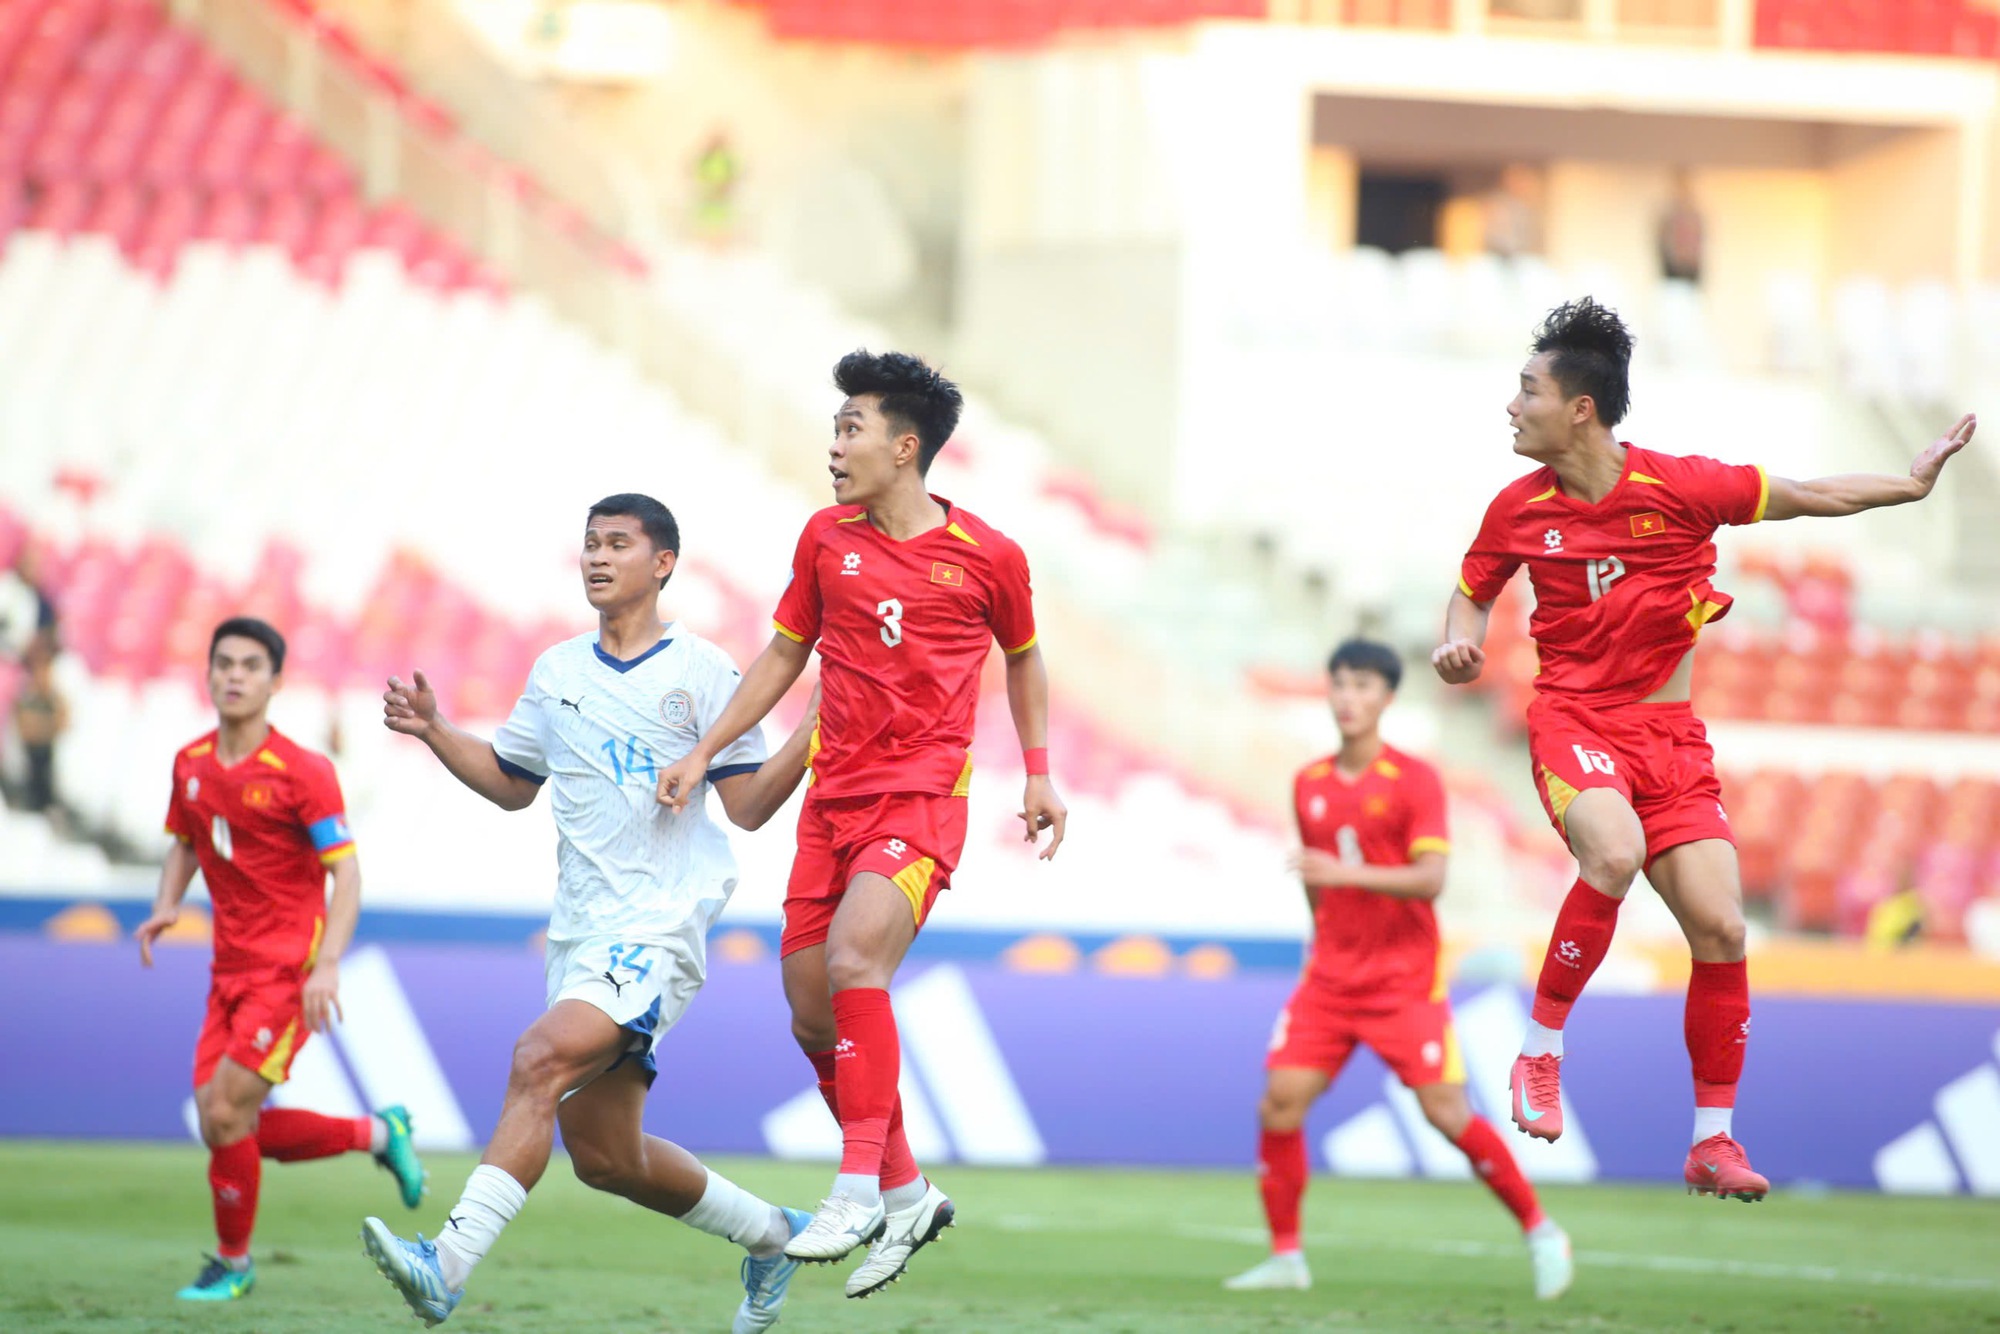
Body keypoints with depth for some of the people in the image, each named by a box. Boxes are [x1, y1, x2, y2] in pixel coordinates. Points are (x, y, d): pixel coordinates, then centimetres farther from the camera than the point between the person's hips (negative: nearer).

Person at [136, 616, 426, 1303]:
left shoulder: (303, 773, -12)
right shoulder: (190, 764, 7)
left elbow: (346, 873, -13)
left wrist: (327, 965, -25)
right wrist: (165, 907, 2)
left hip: (288, 973, -7)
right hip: (231, 970, 7)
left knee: (226, 1114, -13)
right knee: (226, 1125, 2)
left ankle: (233, 1262, 8)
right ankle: (378, 1134, 24)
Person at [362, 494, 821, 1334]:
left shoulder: (701, 670, -2)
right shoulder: (557, 671, 15)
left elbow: (750, 806, -4)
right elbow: (512, 785, 26)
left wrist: (813, 732, -19)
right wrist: (433, 733, 12)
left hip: (659, 926, -7)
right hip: (580, 932, 7)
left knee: (541, 1060, -28)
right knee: (604, 1156, 9)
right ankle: (771, 1235, 32)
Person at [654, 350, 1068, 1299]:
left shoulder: (988, 557, -3)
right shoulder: (827, 538, 7)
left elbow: (1022, 656, 15)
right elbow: (784, 653, 17)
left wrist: (1038, 775, 13)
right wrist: (702, 754, 12)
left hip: (922, 801, -5)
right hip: (831, 800, 5)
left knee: (854, 959, -28)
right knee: (813, 1017, 4)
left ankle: (859, 1189, -24)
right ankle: (904, 1193, 21)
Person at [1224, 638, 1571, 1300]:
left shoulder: (1414, 780, -8)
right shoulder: (1309, 785, 8)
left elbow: (1430, 878, -18)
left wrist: (1345, 873, -28)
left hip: (1405, 979, -5)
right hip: (1331, 974, 5)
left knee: (1445, 1110, -11)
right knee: (1280, 1102, -8)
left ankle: (1539, 1230, 6)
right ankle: (1285, 1256, 3)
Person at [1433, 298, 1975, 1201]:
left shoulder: (1678, 486, -7)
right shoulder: (1520, 509, 0)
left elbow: (1808, 497, 4)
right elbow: (1473, 593, 18)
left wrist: (1913, 484, -2)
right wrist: (1459, 644, -3)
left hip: (1669, 734, 1)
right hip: (1573, 720, -1)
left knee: (1720, 927, -8)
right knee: (1614, 854, -33)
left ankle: (1713, 1141, 6)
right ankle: (1541, 1051, -17)